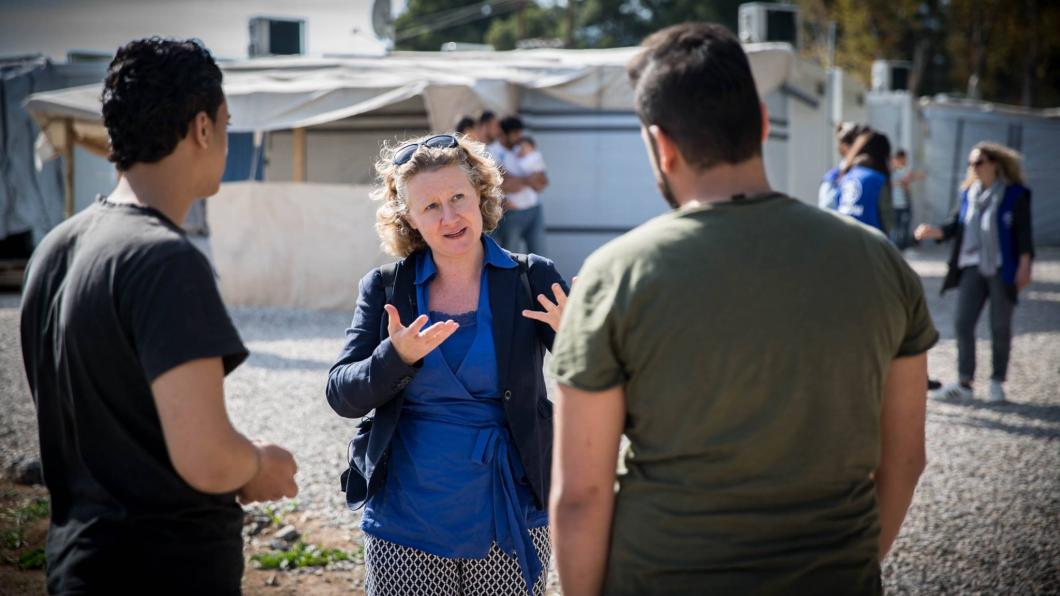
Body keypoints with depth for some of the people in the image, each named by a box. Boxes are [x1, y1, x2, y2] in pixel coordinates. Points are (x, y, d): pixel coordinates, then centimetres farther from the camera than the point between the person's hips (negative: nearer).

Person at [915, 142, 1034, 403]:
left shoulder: (1015, 194, -5)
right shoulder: (969, 193, 9)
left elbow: (1024, 232, -6)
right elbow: (958, 225, 8)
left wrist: (1024, 265, -12)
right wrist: (935, 231, -9)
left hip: (1002, 270, -4)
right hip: (973, 267, 4)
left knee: (1000, 327, 4)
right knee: (962, 323, -3)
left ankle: (998, 382, 16)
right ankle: (964, 383, 3)